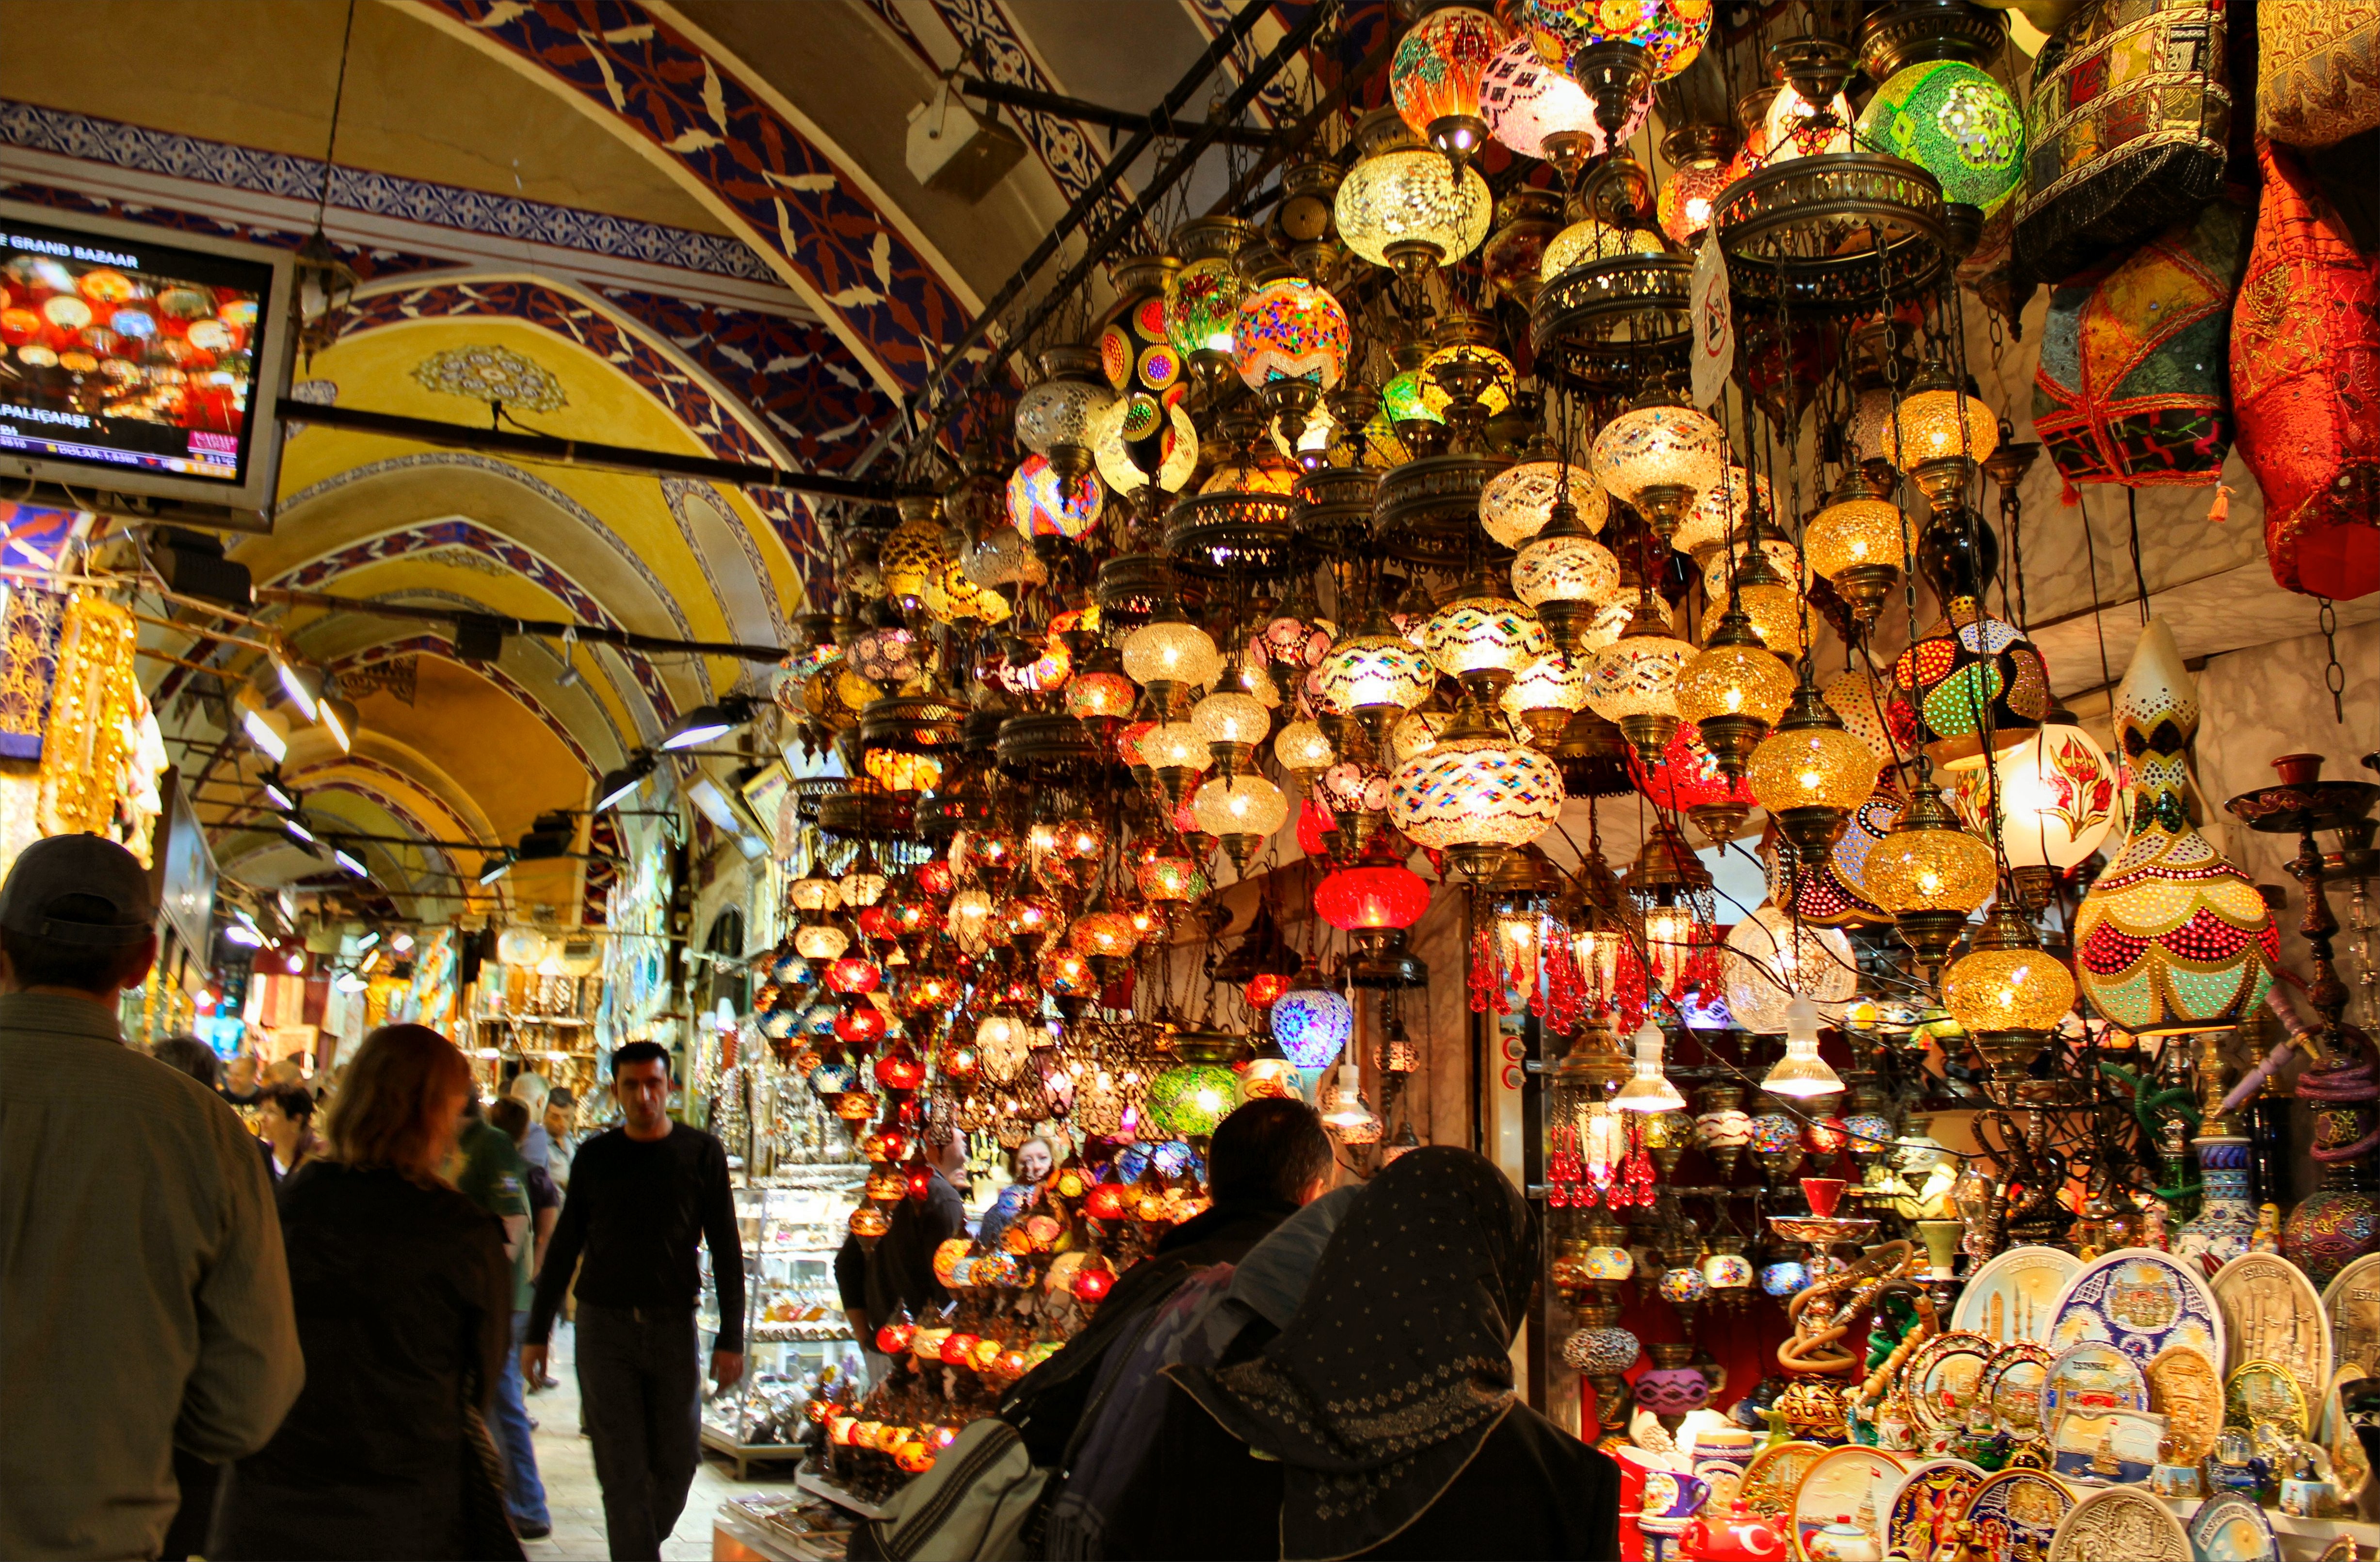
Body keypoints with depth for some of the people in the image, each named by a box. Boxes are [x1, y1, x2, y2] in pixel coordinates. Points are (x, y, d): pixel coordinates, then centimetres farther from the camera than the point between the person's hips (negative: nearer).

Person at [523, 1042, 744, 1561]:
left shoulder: (702, 1153, 1)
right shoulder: (595, 1156, 5)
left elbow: (726, 1250, 1)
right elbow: (564, 1247, 11)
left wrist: (731, 1338, -4)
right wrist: (537, 1331, 8)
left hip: (674, 1326, 0)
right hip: (603, 1326, 0)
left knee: (677, 1462, 6)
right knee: (622, 1469, -2)